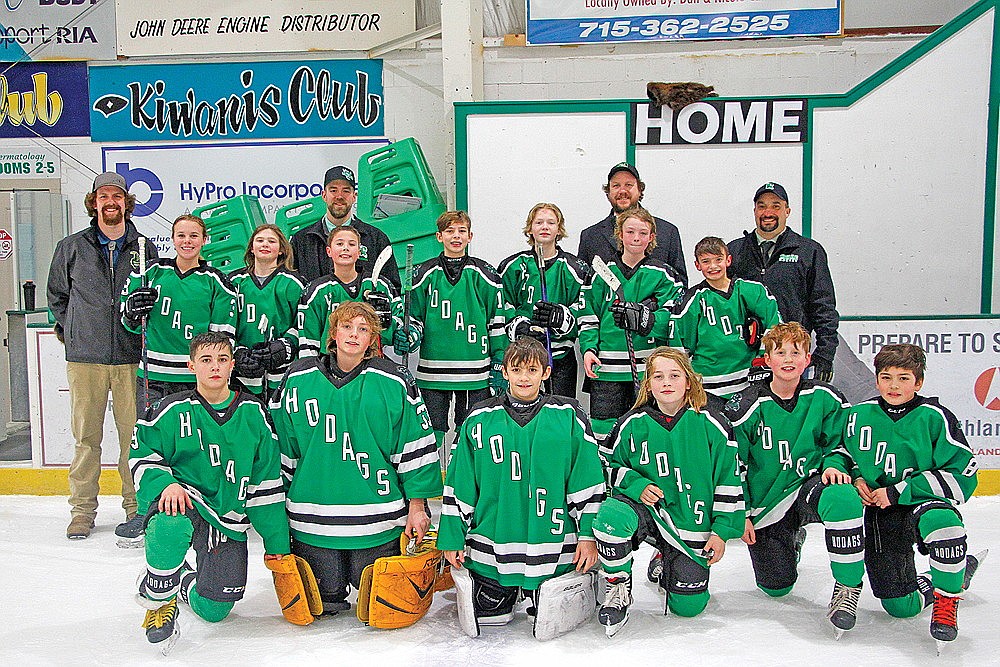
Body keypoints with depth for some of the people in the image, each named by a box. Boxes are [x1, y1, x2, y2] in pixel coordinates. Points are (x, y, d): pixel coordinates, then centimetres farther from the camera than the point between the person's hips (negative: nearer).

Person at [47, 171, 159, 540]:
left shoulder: (145, 249, 7)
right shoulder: (71, 248, 8)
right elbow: (57, 294, 19)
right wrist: (69, 329, 11)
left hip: (131, 358, -1)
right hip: (84, 357, 1)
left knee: (134, 434, 1)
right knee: (86, 435, 5)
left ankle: (137, 507, 11)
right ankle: (83, 510, 15)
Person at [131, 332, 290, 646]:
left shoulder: (252, 413, -2)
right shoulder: (173, 410, -6)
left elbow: (267, 481, 2)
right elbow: (142, 456, 1)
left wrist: (276, 542, 2)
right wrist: (165, 483, -21)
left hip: (229, 518, 2)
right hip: (182, 499, -2)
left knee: (214, 609, 2)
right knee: (171, 525, -39)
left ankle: (186, 581, 39)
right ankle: (158, 598, -10)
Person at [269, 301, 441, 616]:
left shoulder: (395, 382, -3)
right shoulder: (298, 378, 3)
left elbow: (416, 446, 0)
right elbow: (281, 445, 11)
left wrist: (417, 506, -3)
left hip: (377, 521, -1)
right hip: (313, 517, 2)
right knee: (324, 600, 8)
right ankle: (331, 600, 43)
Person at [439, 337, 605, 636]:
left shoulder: (568, 415, -2)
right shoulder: (479, 420, 1)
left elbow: (588, 482, -1)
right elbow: (458, 486, 5)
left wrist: (588, 535, -6)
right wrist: (452, 538, 2)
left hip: (553, 544, -1)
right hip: (492, 546, 1)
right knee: (487, 616, 4)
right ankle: (510, 589, 35)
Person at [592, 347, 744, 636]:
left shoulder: (711, 423, -7)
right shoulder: (633, 424, -5)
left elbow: (729, 480, -2)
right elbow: (609, 465, 7)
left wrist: (722, 531, -5)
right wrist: (637, 485, -13)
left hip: (691, 525, 0)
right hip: (647, 510, 0)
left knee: (688, 606, -2)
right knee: (611, 516, -34)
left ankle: (665, 567, 34)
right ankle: (618, 587, -6)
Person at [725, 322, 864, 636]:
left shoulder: (824, 399, -5)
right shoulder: (748, 407, -10)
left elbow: (841, 442, 8)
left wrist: (833, 465, -15)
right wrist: (739, 513, -3)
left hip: (810, 485, 0)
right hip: (764, 502, 0)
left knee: (843, 498, -37)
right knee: (776, 587, 1)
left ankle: (848, 586, -16)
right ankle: (793, 539, 38)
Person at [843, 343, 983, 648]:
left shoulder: (934, 417, -9)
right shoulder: (860, 414, 1)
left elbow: (963, 475, -13)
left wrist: (897, 492, -17)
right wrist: (855, 477, -6)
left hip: (924, 502, -3)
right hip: (880, 512, 3)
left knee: (941, 522, -42)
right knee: (900, 607, 0)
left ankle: (946, 601, -13)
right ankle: (960, 571, 32)